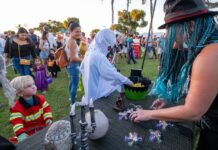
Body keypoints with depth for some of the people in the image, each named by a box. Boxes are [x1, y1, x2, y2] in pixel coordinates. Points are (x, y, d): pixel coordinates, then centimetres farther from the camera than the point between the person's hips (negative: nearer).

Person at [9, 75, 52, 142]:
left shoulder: (40, 99, -4)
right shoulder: (16, 107, -16)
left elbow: (46, 109, -1)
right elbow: (17, 122, -23)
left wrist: (48, 119, -17)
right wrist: (21, 134, -37)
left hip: (43, 127, 3)